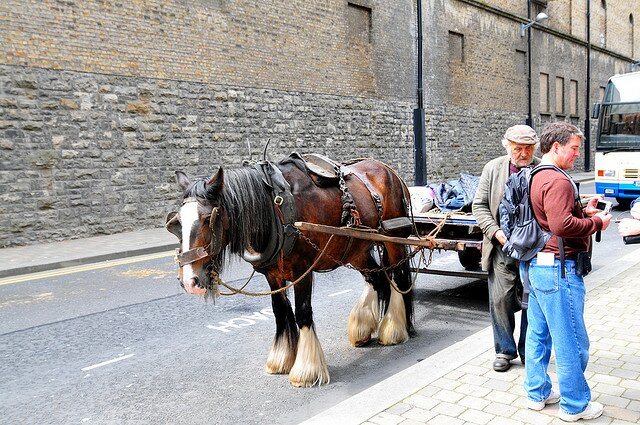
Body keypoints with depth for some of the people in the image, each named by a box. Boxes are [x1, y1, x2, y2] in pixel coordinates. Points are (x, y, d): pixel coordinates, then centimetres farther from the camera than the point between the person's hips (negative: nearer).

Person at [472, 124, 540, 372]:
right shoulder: (493, 168, 4)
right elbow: (479, 205, 3)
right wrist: (496, 232, -9)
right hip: (502, 248, 1)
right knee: (500, 300, 3)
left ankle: (529, 351, 26)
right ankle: (505, 350, 21)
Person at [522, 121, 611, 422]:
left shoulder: (535, 178, 14)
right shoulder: (557, 181, -18)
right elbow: (562, 225, -27)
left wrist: (582, 211, 12)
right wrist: (596, 222, -13)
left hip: (535, 265, 10)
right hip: (557, 268, -10)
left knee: (538, 334, 17)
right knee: (572, 341, 4)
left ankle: (537, 393, 29)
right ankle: (574, 406, 17)